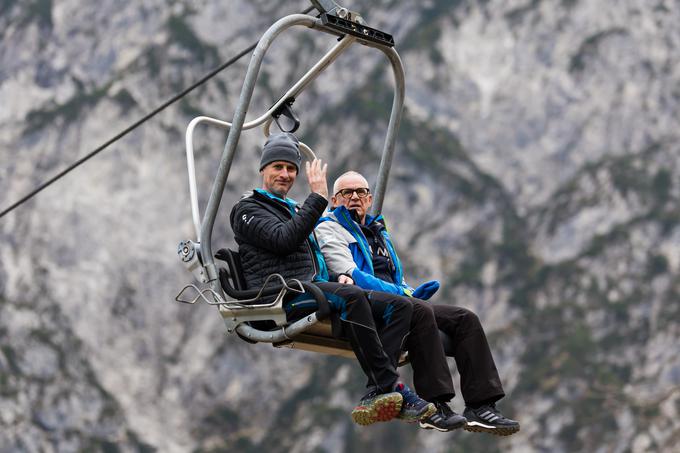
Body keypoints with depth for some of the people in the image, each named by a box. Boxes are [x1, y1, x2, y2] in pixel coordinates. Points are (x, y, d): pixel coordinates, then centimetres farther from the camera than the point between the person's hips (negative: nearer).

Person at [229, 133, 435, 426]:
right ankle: (391, 386, -34)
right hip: (284, 296, -9)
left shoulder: (292, 210, 33)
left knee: (399, 306, -10)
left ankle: (376, 394, -28)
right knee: (351, 297, -37)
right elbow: (283, 240, -13)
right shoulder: (248, 209, 7)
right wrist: (318, 198, -10)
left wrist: (338, 277, 12)